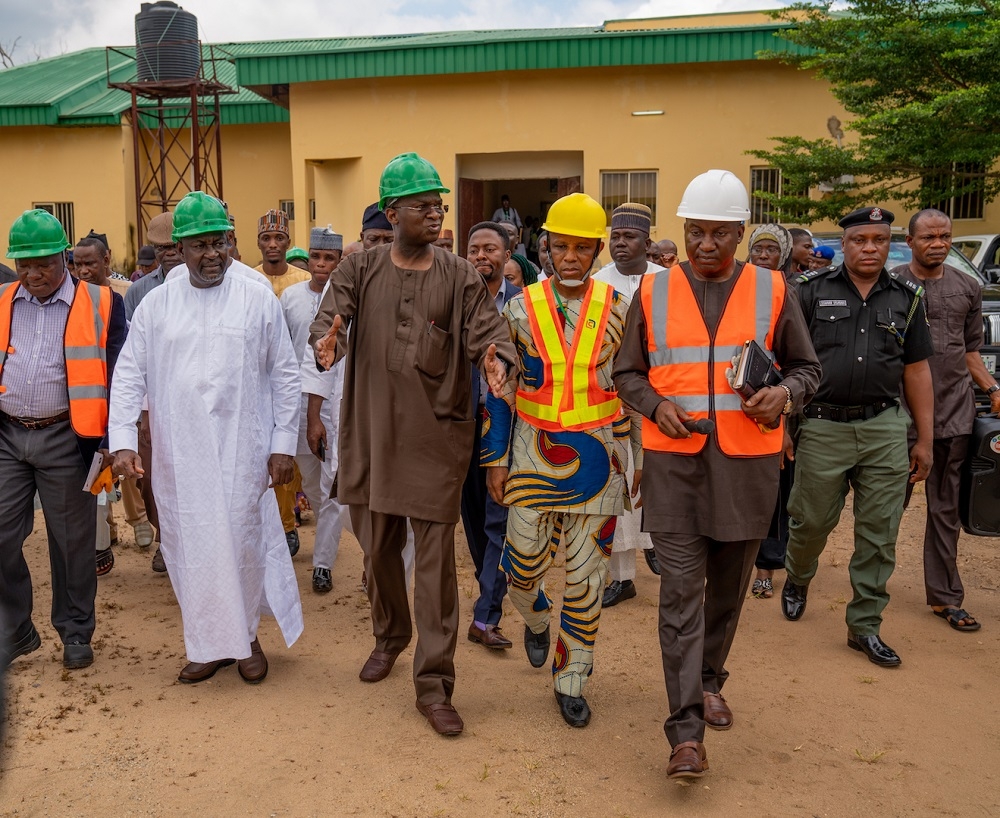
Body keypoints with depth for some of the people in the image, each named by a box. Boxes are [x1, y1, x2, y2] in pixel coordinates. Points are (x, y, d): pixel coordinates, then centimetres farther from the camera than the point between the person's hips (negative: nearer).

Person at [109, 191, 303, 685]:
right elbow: (129, 375, 4)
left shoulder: (258, 299, 1)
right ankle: (209, 644, 25)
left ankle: (246, 635, 26)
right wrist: (123, 440, -8)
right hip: (177, 452, 2)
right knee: (188, 544, 8)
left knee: (242, 540, 3)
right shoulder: (156, 303, 4)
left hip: (241, 449, -2)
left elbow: (285, 375, 3)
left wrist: (283, 444, -1)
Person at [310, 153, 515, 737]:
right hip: (373, 431, 2)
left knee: (437, 557, -2)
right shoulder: (360, 271, 3)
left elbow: (489, 333, -7)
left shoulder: (461, 277, 1)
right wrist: (327, 345, -34)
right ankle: (389, 637, 44)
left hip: (438, 435, -2)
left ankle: (434, 683, 8)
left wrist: (496, 360, -31)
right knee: (379, 547, 17)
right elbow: (330, 317, -9)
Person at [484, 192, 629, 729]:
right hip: (534, 455, 0)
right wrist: (496, 459, -1)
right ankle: (536, 619, 44)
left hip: (597, 458, 0)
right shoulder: (520, 309, -2)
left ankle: (571, 681, 24)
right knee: (524, 560, 7)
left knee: (586, 575, 6)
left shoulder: (618, 309, -1)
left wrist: (637, 459, 6)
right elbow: (500, 388, 1)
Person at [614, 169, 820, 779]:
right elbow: (628, 372, 11)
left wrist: (786, 393, -12)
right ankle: (687, 731, -2)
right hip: (674, 461, -1)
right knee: (681, 592, -5)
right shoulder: (654, 292, 4)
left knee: (728, 587, 14)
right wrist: (656, 405, -9)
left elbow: (807, 366, 11)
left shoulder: (772, 290, 4)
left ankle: (709, 681, 38)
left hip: (747, 461, 1)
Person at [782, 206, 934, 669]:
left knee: (879, 534, 5)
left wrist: (925, 439, 8)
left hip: (884, 428, 2)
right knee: (812, 521, 8)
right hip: (823, 427, -2)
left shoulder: (905, 298, 9)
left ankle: (864, 625, 18)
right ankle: (796, 578, 40)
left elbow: (916, 371, 11)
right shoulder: (812, 291, 0)